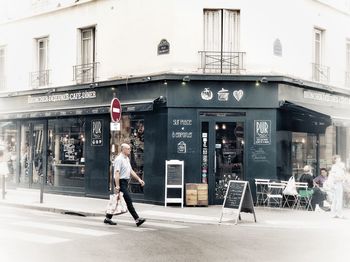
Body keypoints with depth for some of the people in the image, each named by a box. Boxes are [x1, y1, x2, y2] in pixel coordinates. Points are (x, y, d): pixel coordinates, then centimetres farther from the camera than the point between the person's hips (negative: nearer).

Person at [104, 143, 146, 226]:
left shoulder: (127, 159, 16)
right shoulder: (119, 159, -14)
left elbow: (131, 171, 20)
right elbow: (117, 173, -20)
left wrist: (139, 179, 12)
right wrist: (117, 186, -25)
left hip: (125, 182, 10)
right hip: (121, 182, -10)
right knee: (129, 201, -9)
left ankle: (108, 218, 20)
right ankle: (137, 219, -9)